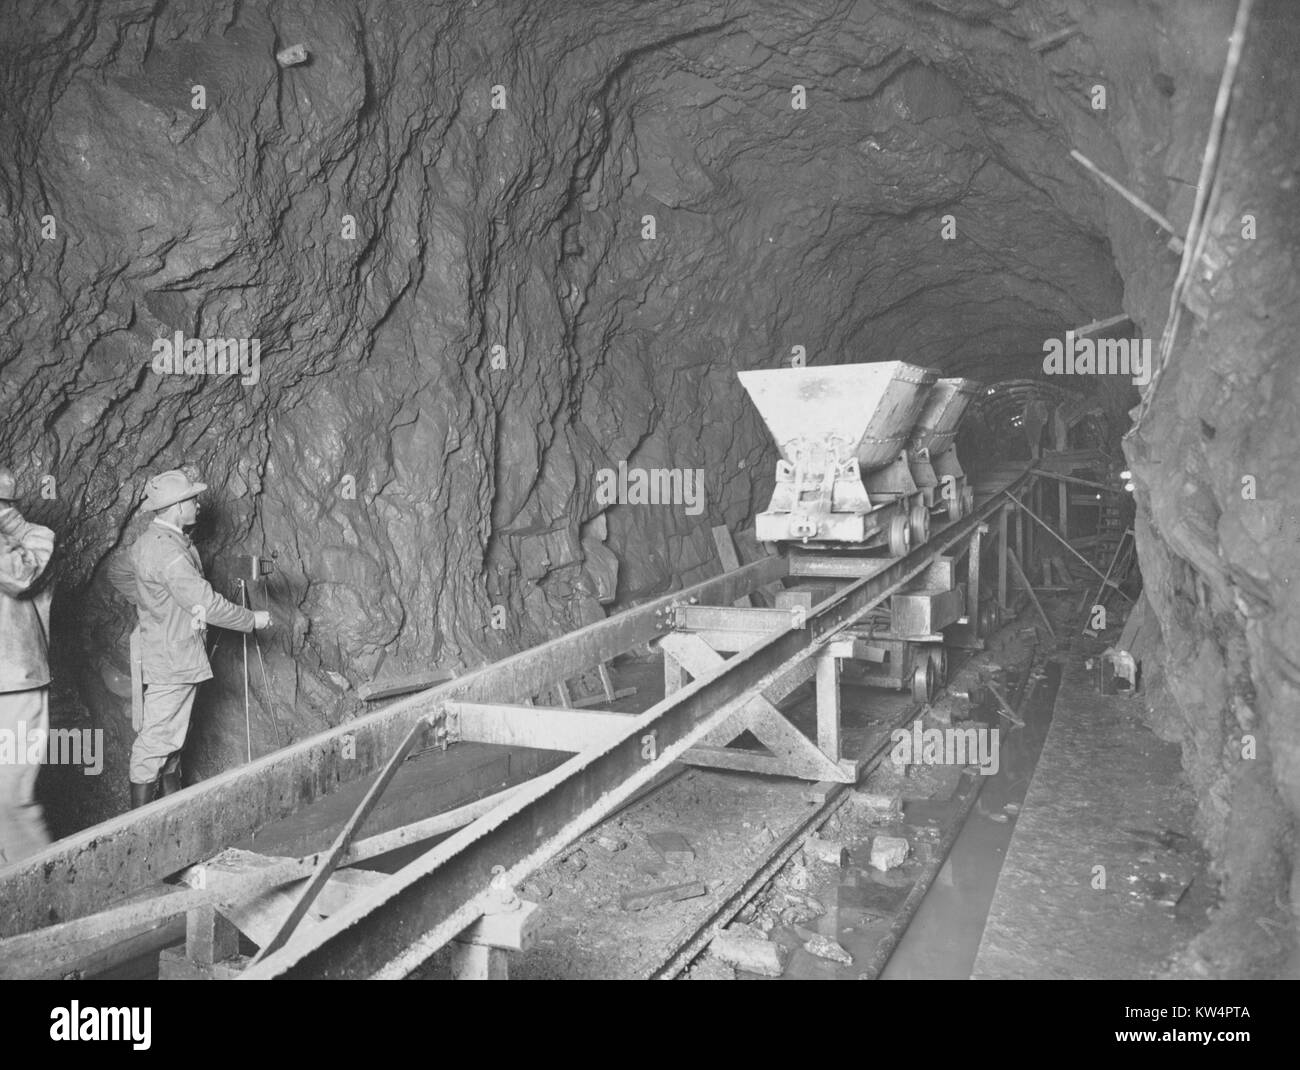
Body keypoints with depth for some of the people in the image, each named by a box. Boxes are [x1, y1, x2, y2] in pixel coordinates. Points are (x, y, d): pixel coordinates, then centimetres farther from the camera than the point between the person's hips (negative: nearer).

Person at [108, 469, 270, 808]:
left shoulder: (150, 541, 8)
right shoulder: (169, 552, -24)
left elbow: (118, 571, 25)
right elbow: (207, 604, -25)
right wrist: (253, 619, -14)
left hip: (163, 656, 10)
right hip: (172, 662, -10)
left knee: (170, 734, 19)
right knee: (158, 738, -2)